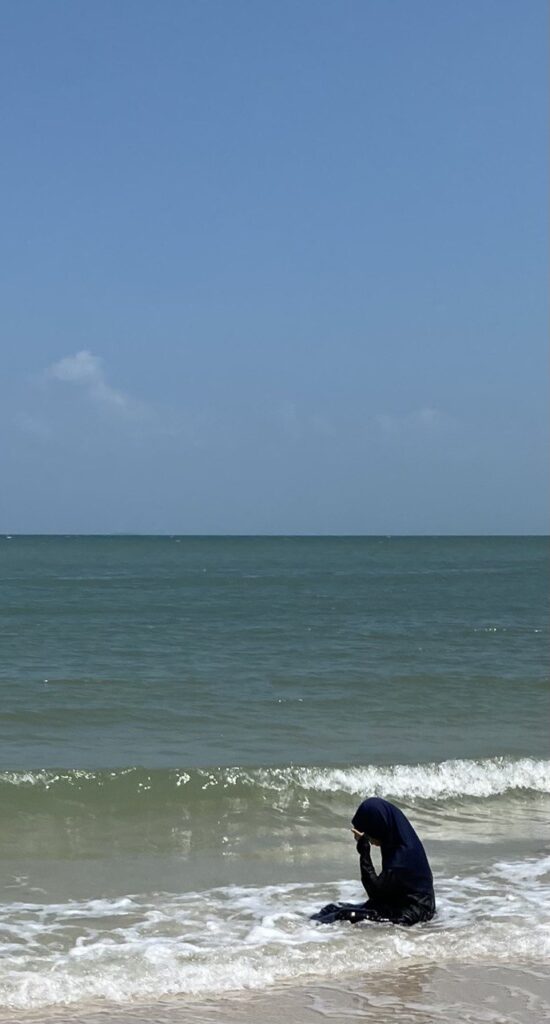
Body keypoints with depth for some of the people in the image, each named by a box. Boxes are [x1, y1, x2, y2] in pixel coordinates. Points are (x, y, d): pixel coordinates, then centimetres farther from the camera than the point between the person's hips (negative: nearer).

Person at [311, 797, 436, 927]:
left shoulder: (402, 855, -23)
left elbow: (375, 890, -20)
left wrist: (364, 850, -19)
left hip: (411, 914, -9)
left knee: (350, 916, -26)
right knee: (334, 908, -2)